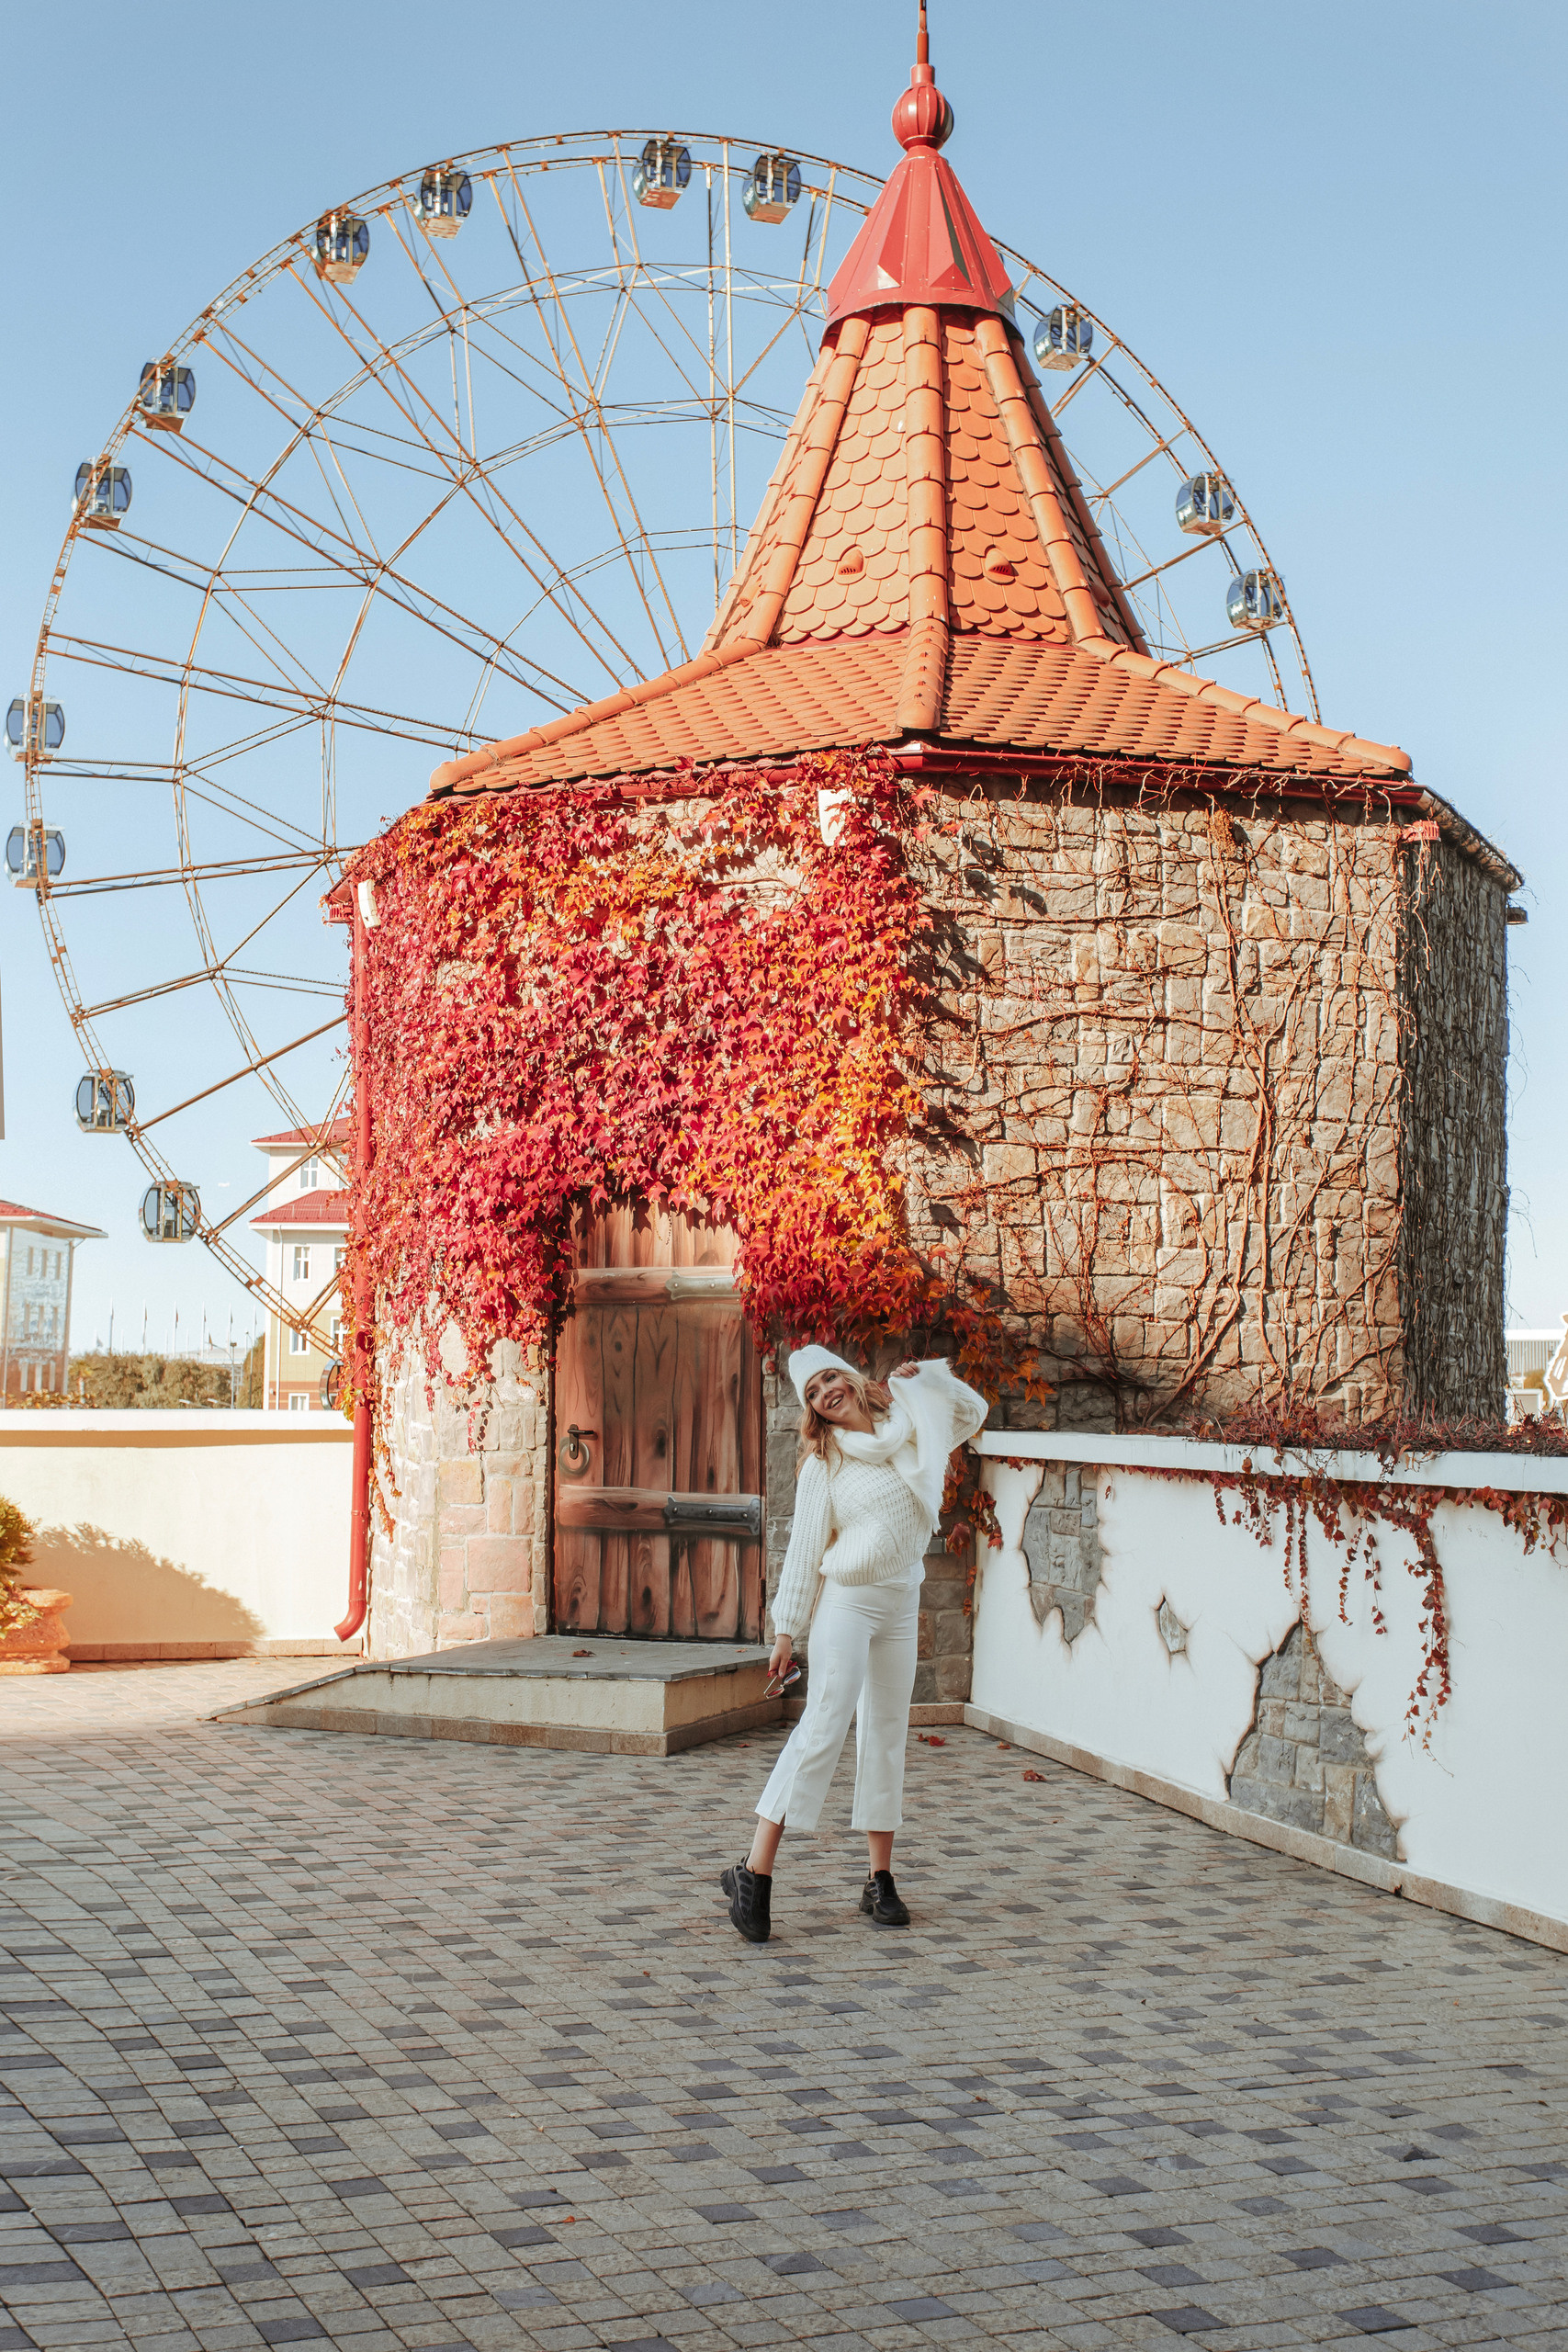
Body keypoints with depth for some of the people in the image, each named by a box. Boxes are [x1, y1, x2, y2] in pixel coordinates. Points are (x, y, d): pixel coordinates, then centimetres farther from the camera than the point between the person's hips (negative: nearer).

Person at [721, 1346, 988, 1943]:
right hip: (845, 1599, -5)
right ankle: (753, 1872, -15)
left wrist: (925, 1378, 6)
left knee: (887, 1735, 8)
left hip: (901, 1602, 5)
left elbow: (971, 1412, 24)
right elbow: (804, 1550, -2)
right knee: (824, 1726, -15)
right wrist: (786, 1630, -4)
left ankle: (880, 1880, 15)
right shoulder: (823, 1463, -3)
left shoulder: (909, 1427, 7)